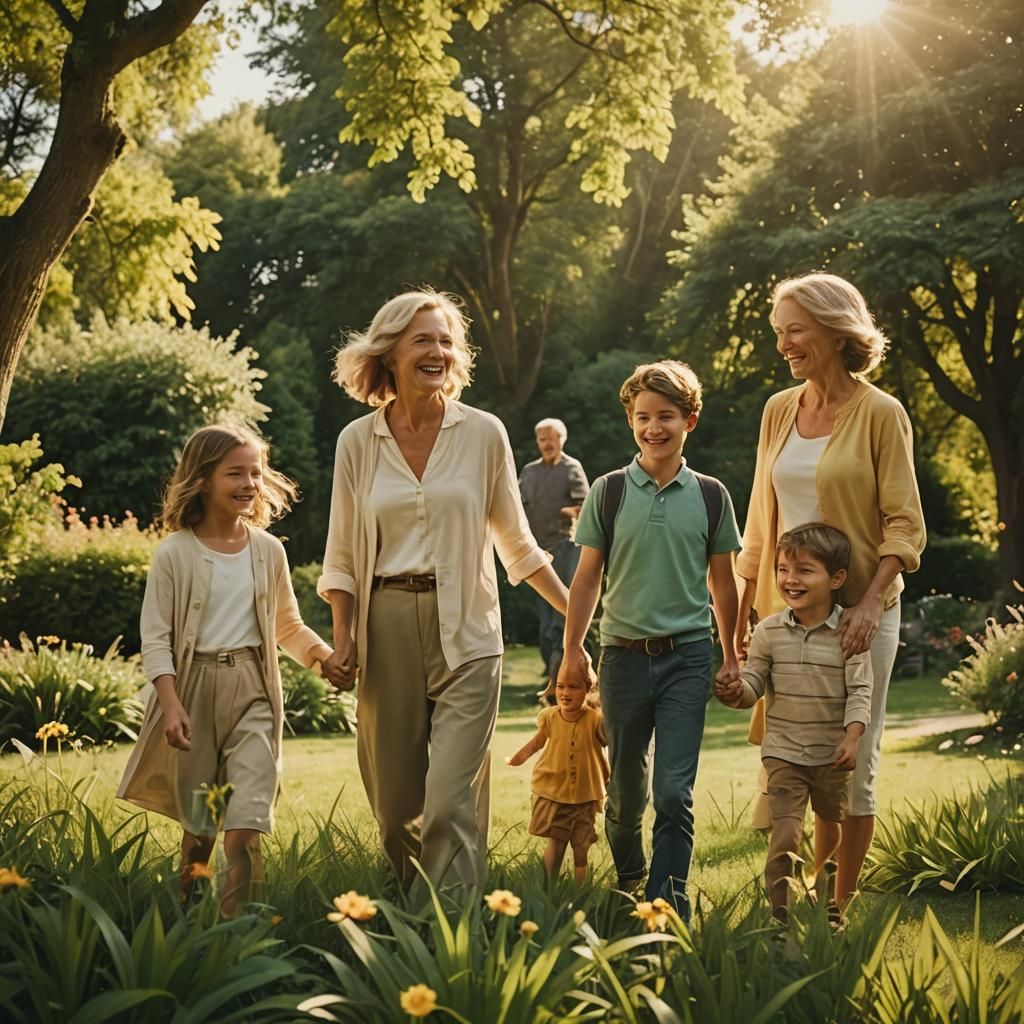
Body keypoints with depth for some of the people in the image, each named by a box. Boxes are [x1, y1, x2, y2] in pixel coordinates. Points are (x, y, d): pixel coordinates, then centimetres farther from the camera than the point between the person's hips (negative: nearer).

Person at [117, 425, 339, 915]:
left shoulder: (268, 550, 6)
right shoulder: (174, 553, -4)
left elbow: (288, 626, 18)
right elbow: (155, 638, -5)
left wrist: (326, 656, 1)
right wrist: (171, 704, -16)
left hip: (253, 692, 2)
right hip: (194, 689, -2)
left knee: (246, 822, -11)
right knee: (198, 822, 9)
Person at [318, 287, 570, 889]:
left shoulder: (484, 434, 2)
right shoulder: (357, 442, 6)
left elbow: (517, 543, 12)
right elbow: (343, 556, 11)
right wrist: (343, 637, 1)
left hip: (465, 635, -2)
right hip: (387, 632, 2)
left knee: (451, 803, -12)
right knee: (394, 803, 6)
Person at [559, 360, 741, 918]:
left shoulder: (710, 496, 3)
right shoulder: (609, 491, 1)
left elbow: (722, 581, 11)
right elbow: (588, 577, 5)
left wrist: (732, 657, 13)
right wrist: (572, 649, 1)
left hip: (687, 656, -1)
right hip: (624, 655, 1)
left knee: (674, 792, -8)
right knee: (626, 785, 13)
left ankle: (667, 905, -5)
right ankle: (626, 879, 36)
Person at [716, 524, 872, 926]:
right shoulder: (769, 631, -3)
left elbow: (860, 690, -10)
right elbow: (754, 682, -1)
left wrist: (852, 736, -21)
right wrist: (735, 692, -23)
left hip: (832, 755, 0)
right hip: (783, 752, 0)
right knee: (786, 833, -11)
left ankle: (830, 902, 38)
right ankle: (780, 913, -3)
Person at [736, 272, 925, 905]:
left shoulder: (881, 414, -6)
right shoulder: (779, 411, 9)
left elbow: (904, 525, -8)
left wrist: (870, 603, -21)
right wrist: (743, 609, 13)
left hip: (855, 612, -5)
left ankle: (840, 906, 13)